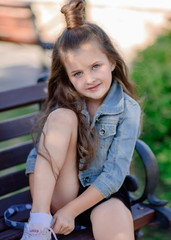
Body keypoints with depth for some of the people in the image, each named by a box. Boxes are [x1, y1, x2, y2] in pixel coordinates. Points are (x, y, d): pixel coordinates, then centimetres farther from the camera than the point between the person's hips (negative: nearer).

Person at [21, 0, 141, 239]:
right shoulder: (63, 103, -1)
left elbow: (114, 174, -12)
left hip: (102, 194, -3)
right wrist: (39, 210, -17)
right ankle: (40, 221, -26)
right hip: (60, 191, 3)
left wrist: (70, 210, -17)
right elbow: (38, 155, -4)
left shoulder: (127, 110, -7)